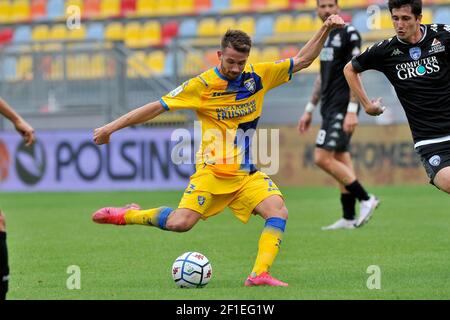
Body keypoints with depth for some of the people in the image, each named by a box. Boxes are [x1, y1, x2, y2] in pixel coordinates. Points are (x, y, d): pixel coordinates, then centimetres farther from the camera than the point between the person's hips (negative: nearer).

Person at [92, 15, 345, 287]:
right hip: (212, 171, -3)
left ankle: (259, 274, -24)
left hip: (248, 174, 4)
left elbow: (302, 60, 12)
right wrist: (111, 128, -3)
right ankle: (128, 215, 7)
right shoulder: (201, 85, -6)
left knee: (278, 211, -22)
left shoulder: (258, 76, 3)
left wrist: (326, 30, 2)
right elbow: (157, 107, -3)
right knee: (180, 223, -19)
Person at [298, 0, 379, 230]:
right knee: (341, 161, 8)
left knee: (322, 158, -14)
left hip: (342, 108, -9)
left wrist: (352, 111, -21)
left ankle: (366, 199, -7)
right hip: (329, 108, 9)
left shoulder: (348, 33, -9)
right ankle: (349, 218, 10)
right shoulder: (324, 37, 17)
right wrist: (309, 110, 24)